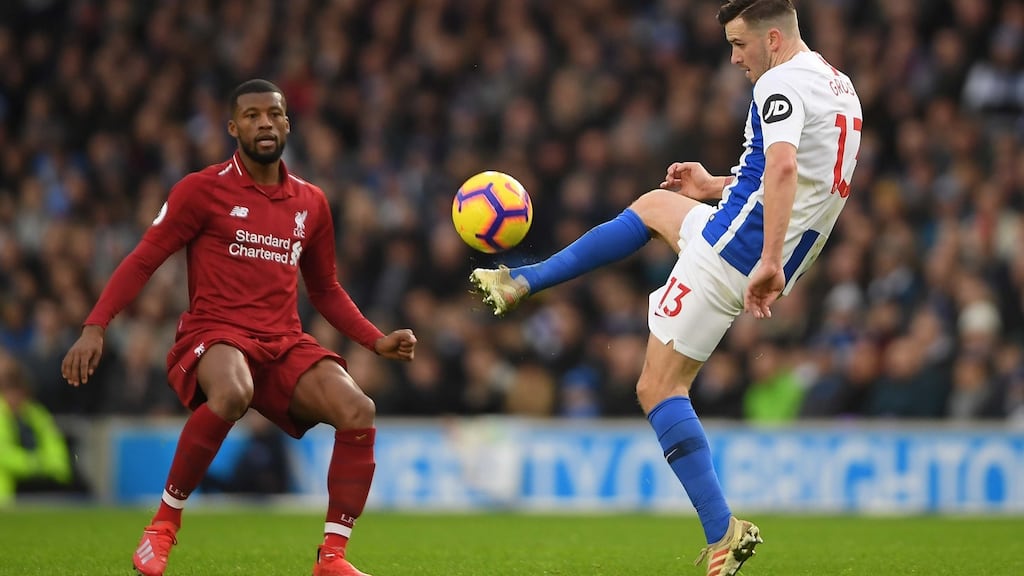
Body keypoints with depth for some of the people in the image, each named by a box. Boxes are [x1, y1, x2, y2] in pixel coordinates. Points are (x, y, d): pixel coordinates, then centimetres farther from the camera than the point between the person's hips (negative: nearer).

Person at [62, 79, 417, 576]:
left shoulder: (311, 203, 15)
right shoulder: (202, 190, 1)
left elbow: (326, 291, 26)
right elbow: (142, 261, 0)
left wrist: (376, 341, 13)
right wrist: (95, 328, -12)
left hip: (284, 345, 5)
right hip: (213, 337, -5)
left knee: (358, 411, -22)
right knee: (233, 393, -40)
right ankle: (164, 524, -21)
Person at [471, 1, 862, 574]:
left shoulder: (781, 83, -17)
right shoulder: (840, 86, 15)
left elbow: (782, 168, -34)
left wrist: (770, 260, -39)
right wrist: (717, 186, 28)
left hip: (735, 249, -10)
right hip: (765, 256, 10)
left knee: (659, 389, -4)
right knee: (654, 205, 32)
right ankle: (520, 283, 35)